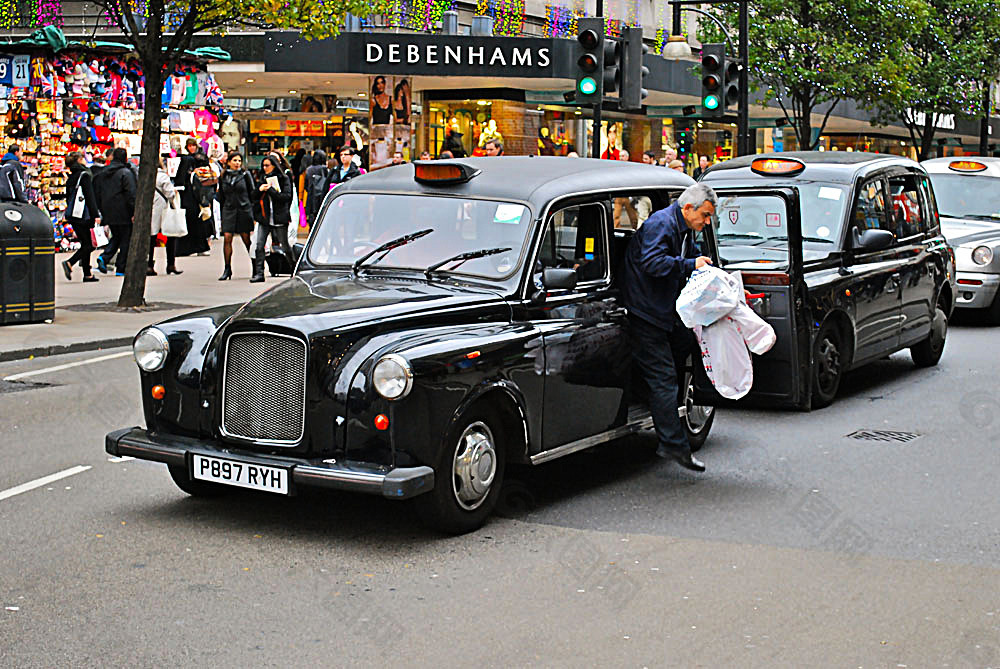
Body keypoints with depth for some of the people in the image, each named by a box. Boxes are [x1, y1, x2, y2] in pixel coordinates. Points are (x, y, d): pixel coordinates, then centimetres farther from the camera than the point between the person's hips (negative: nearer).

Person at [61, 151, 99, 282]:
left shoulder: (70, 179, 14)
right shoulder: (84, 175, -8)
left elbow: (68, 198, 17)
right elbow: (90, 196, -14)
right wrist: (96, 214, -16)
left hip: (72, 215, 8)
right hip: (84, 215, -8)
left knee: (86, 244, 11)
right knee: (88, 244, -2)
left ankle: (87, 275, 4)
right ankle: (70, 263, -18)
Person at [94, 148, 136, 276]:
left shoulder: (102, 173, 10)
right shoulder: (126, 173, -10)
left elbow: (97, 194, 14)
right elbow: (131, 194, -16)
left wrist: (103, 213, 19)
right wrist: (134, 212, -14)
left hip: (108, 213, 6)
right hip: (123, 213, -6)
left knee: (116, 237, 20)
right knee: (125, 240, 3)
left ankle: (104, 257, -2)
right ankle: (121, 269, 2)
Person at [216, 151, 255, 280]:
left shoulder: (245, 175, 3)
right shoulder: (223, 177, 10)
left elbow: (253, 192, 5)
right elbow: (221, 197, 16)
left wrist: (252, 209, -1)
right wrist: (221, 214, 14)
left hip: (244, 210, -2)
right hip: (228, 210, 2)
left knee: (247, 239, 2)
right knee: (227, 238, -9)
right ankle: (227, 269, -4)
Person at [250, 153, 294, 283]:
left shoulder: (284, 179, -1)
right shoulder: (262, 179, 13)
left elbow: (286, 196, -12)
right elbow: (254, 197, 16)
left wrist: (270, 190, -16)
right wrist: (259, 189, -6)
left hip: (279, 218, -4)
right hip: (264, 218, 4)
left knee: (284, 246, 5)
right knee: (259, 245, -7)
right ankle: (259, 273, -6)